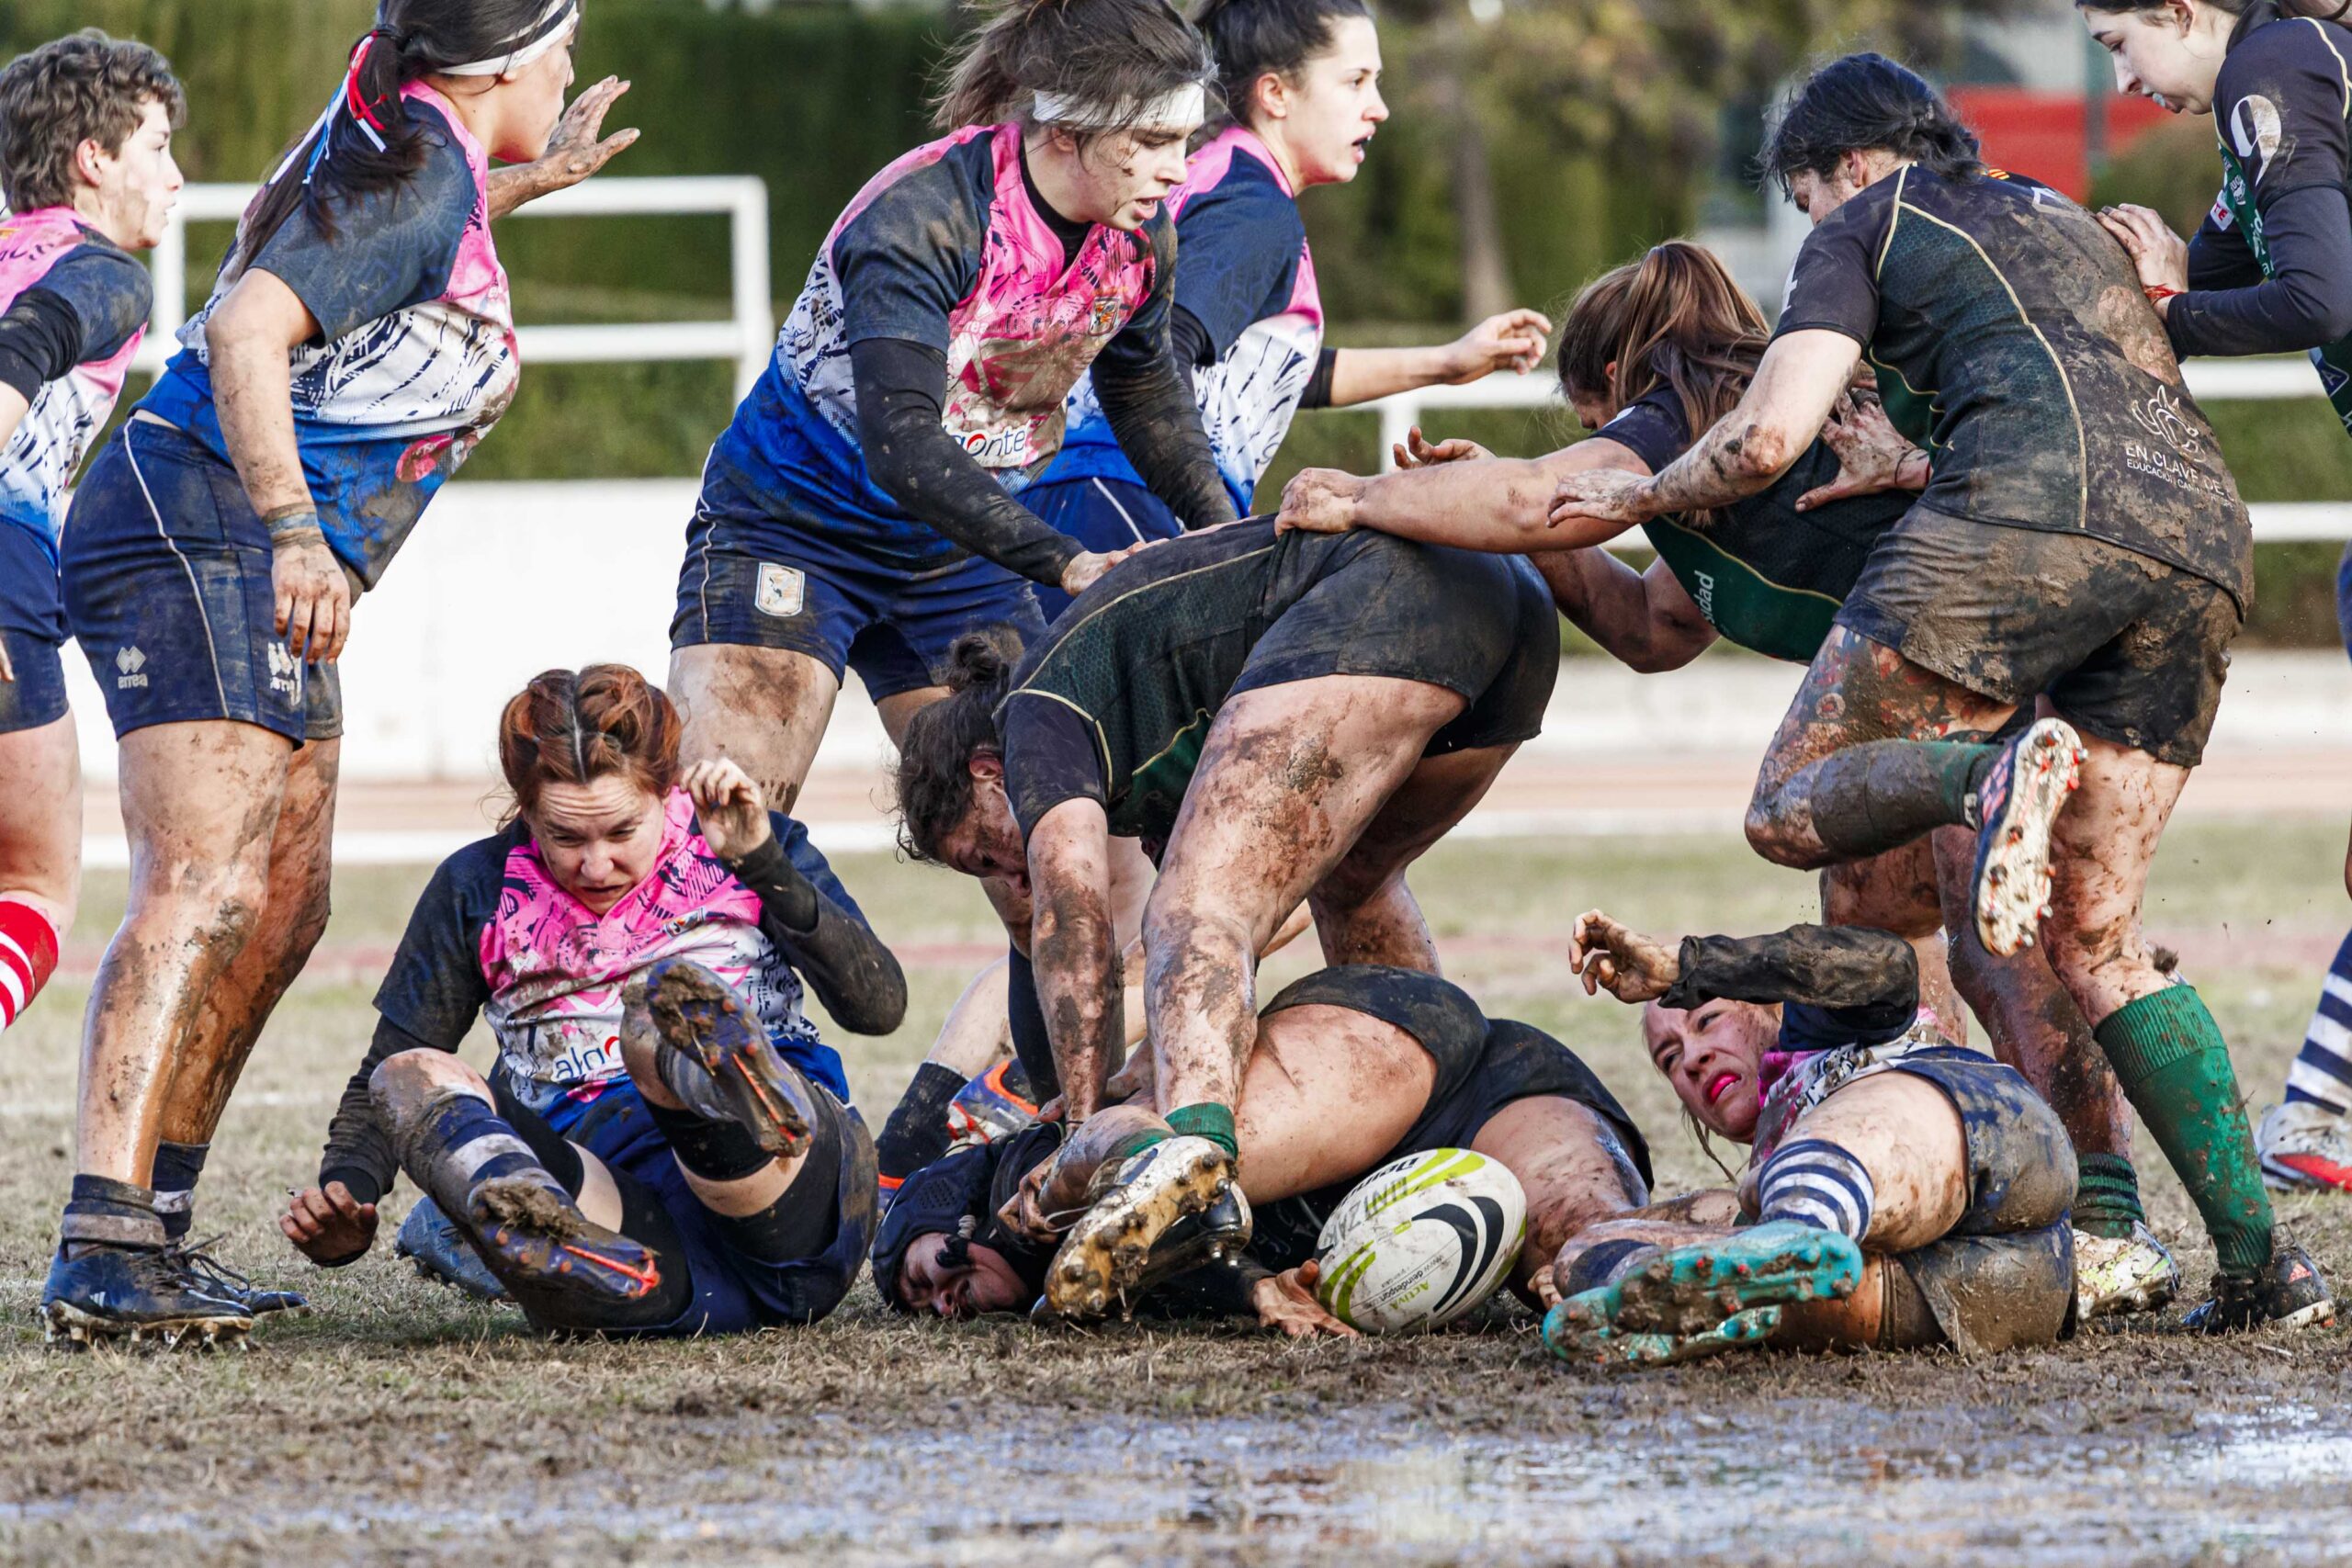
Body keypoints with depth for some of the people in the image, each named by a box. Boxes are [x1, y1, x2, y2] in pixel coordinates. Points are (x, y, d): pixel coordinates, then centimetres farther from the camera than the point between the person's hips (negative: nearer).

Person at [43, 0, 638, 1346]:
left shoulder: (408, 150, 16)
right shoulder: (419, 172, -13)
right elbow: (248, 328, -24)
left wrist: (524, 183, 46)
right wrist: (295, 533, -31)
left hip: (254, 574, 11)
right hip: (198, 530, -11)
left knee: (284, 906, 11)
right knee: (206, 886, -21)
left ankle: (149, 1239, 11)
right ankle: (101, 1248, -31)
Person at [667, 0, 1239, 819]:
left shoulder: (1141, 234, -7)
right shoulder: (920, 217, -29)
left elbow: (1145, 390, 15)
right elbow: (901, 441, -39)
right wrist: (1062, 562, -45)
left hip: (956, 557, 6)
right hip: (793, 527, -6)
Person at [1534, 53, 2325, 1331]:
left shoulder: (1866, 225, 16)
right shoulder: (2064, 222, 36)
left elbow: (1767, 437, 4)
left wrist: (1638, 498, 22)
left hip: (2032, 508, -7)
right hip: (2204, 537, 7)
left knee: (1791, 809, 0)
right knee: (2096, 937, 11)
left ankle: (1996, 777, -32)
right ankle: (2257, 1256, -2)